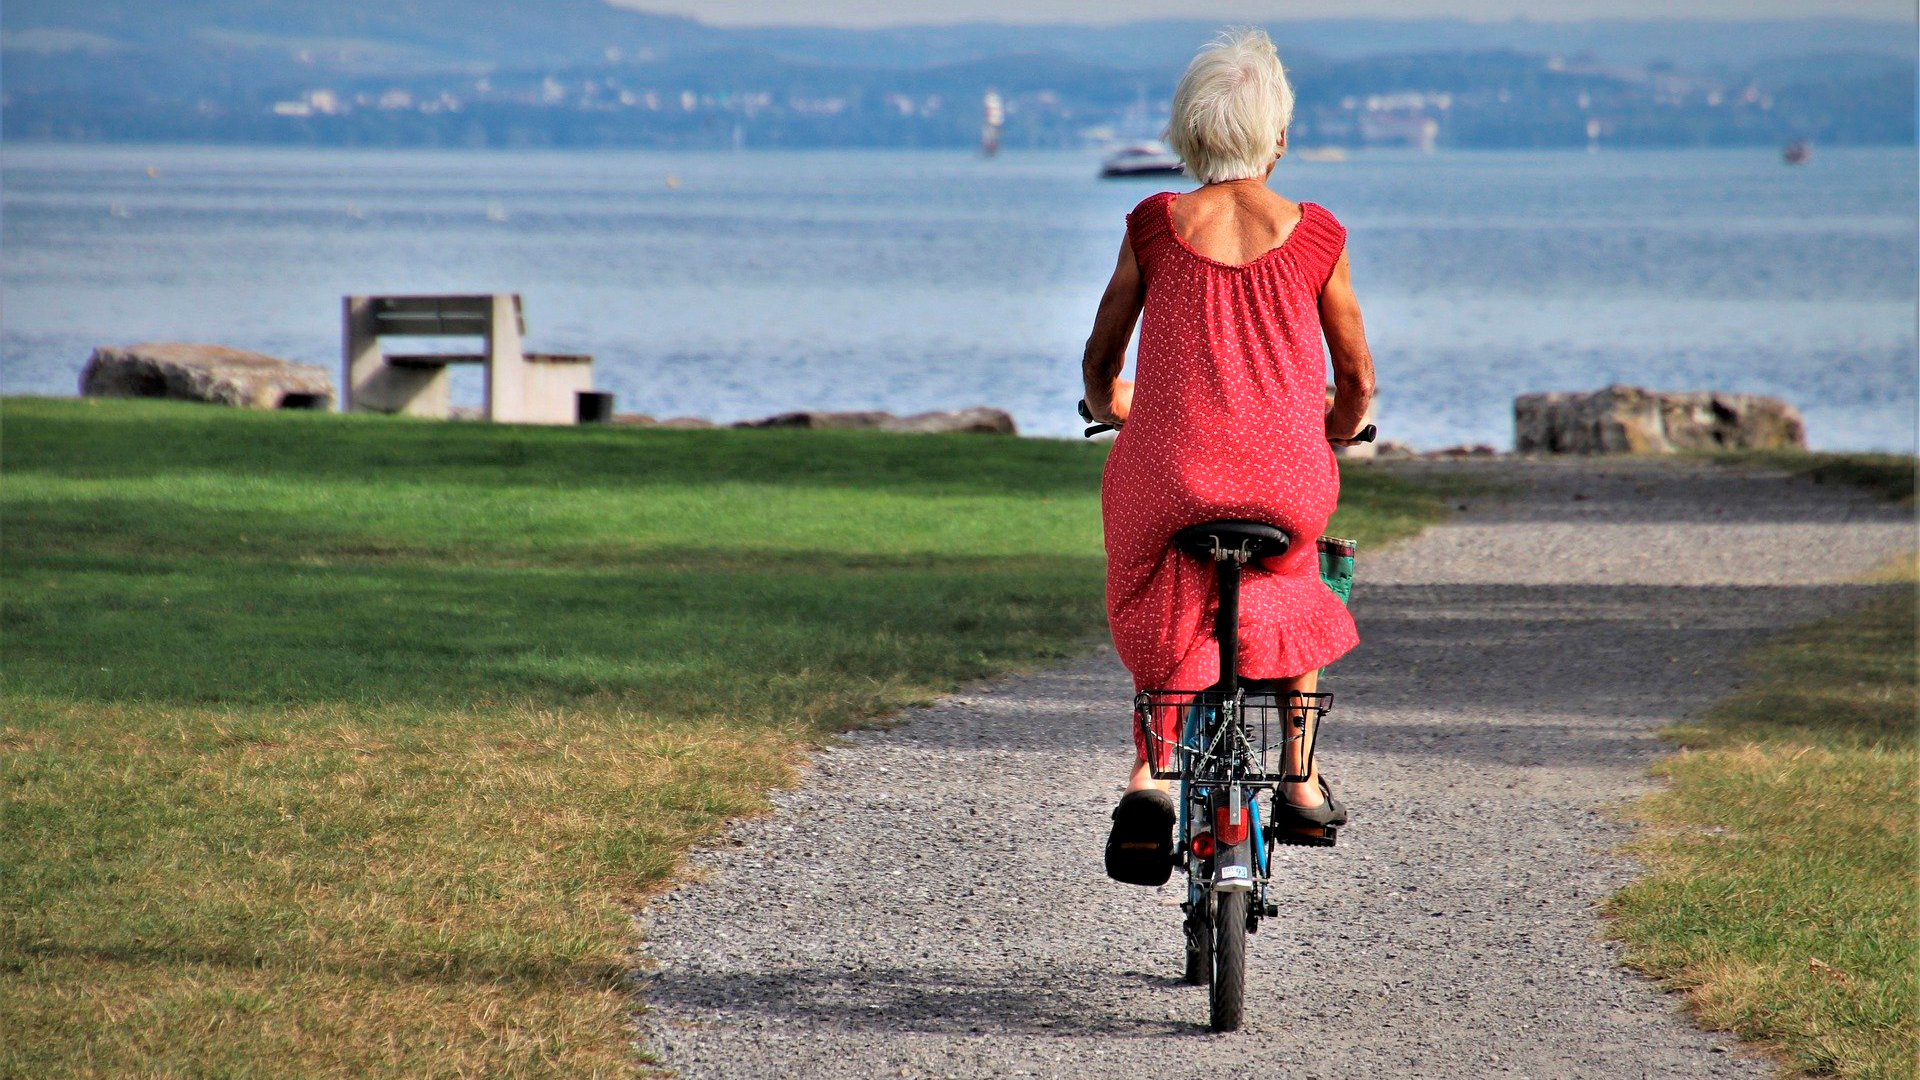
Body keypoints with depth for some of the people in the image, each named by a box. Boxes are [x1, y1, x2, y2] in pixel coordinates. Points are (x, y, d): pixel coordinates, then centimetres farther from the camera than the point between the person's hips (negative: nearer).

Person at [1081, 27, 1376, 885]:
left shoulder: (1154, 227, 2)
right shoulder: (1314, 237, 1)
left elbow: (1100, 359, 13)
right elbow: (1357, 380, 10)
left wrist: (1107, 407, 37)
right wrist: (1338, 435, 33)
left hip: (1170, 475, 0)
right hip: (1287, 479, 1)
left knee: (1160, 616, 25)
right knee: (1291, 586, 32)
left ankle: (1149, 772, 1)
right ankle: (1302, 778, 28)